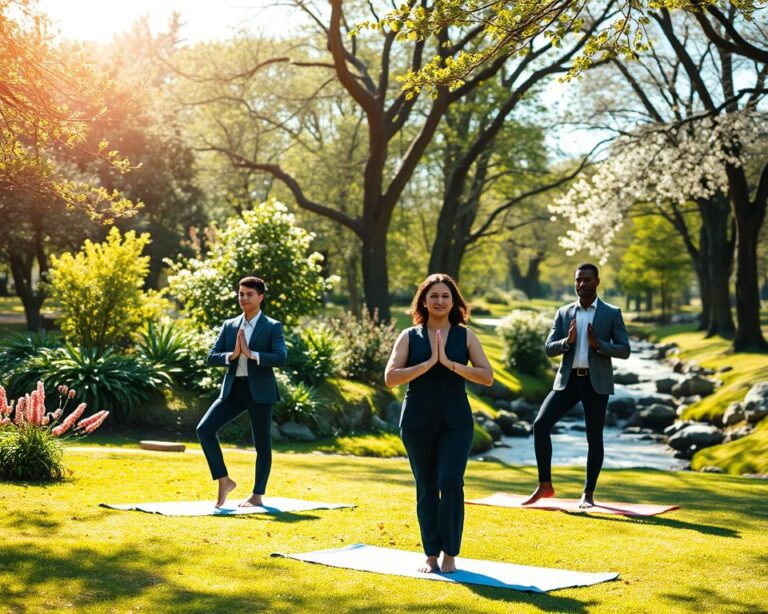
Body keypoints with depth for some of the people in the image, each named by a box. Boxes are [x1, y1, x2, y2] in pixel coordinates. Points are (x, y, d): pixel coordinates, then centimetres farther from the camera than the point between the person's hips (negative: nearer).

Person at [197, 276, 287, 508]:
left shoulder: (273, 327, -1)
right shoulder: (229, 326, 12)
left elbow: (281, 358, -16)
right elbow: (211, 358, 7)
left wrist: (250, 353, -21)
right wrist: (232, 355, -12)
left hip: (259, 391, -4)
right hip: (233, 389, 4)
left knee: (262, 445, 4)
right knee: (204, 430, -10)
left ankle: (257, 495, 17)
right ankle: (224, 481, 1)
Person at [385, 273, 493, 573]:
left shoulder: (465, 336, 4)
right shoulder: (409, 337, 4)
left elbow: (487, 376, -4)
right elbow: (390, 377, -7)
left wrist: (449, 363, -14)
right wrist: (428, 363, -16)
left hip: (455, 422, -1)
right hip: (418, 422, 1)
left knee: (451, 482, -13)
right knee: (426, 488, 6)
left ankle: (450, 553, 1)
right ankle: (431, 554, 17)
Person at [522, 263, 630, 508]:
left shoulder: (612, 313, 2)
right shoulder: (564, 313, 10)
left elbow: (625, 351, -2)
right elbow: (549, 349, 5)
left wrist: (598, 344, -19)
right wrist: (567, 341, -15)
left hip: (596, 382, -2)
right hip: (568, 380, 2)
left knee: (594, 438, 2)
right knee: (540, 424, -13)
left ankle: (588, 494, 14)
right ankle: (544, 485, -3)